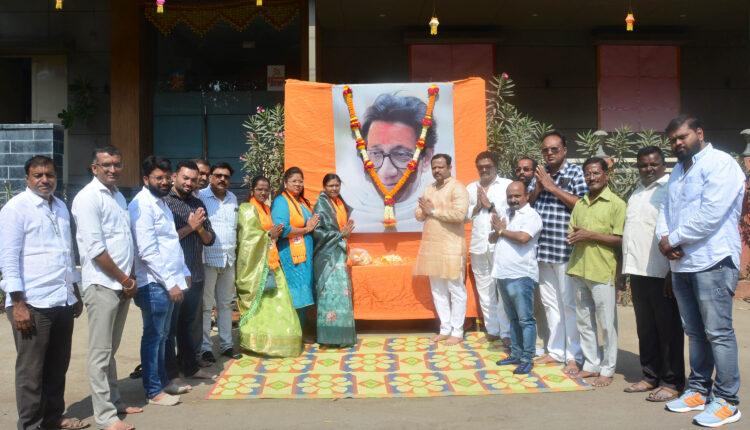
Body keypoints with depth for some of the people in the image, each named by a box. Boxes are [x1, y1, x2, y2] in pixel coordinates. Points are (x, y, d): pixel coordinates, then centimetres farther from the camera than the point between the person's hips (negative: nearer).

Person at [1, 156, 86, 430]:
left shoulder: (60, 207, 14)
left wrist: (76, 293, 20)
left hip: (63, 301, 6)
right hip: (32, 304, -6)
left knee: (58, 366, 15)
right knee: (31, 369, 5)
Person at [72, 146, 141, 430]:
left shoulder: (118, 196, 14)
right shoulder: (88, 198, -11)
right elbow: (95, 250, -17)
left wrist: (129, 278, 7)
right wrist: (125, 280, -10)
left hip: (122, 286, 8)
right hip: (102, 285, -8)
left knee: (111, 349, 17)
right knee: (100, 352, -1)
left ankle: (114, 401, 28)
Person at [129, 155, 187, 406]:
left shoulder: (161, 203, 16)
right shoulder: (142, 205, -14)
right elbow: (147, 251, -20)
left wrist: (184, 273, 17)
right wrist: (170, 283, -19)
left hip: (170, 282, 9)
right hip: (154, 284, -9)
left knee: (162, 335, 18)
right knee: (153, 336, 1)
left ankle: (162, 381, 30)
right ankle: (153, 392, 11)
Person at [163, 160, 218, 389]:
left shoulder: (198, 204, 12)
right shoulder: (164, 203, -8)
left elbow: (210, 239, 12)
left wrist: (200, 228, -7)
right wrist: (189, 227, -14)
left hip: (195, 275, 7)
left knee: (192, 324, 17)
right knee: (170, 326, 4)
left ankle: (190, 366, 30)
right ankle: (171, 374, 14)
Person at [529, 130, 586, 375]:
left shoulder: (575, 172, -3)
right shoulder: (540, 173, 13)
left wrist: (552, 187, -14)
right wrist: (537, 188, -5)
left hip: (565, 249, -6)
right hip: (542, 247, 6)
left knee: (570, 303, -1)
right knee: (550, 302, 13)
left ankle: (574, 356, 9)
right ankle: (556, 350, 25)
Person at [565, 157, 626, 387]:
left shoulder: (616, 203, -5)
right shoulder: (580, 204, 15)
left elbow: (620, 239, -12)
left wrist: (590, 235, -17)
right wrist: (573, 236, -3)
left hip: (603, 271, -6)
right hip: (579, 268, 7)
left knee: (607, 323, 1)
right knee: (583, 320, 12)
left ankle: (607, 370, 12)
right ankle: (591, 364, 24)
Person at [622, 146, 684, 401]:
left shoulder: (670, 190, -8)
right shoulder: (636, 194, 19)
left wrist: (673, 272, -19)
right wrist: (626, 269, 19)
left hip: (662, 274, -8)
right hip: (638, 272, 8)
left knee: (668, 328, 2)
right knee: (645, 328, 14)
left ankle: (672, 383, 12)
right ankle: (651, 376, 26)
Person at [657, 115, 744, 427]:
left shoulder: (720, 164, -8)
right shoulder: (678, 170, 20)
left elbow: (710, 214, -18)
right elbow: (666, 210, 17)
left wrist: (675, 239, -10)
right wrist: (664, 238, -3)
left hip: (712, 261, -8)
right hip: (681, 263, 8)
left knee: (718, 332, -4)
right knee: (695, 332, 13)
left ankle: (726, 401, 4)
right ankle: (699, 390, 22)